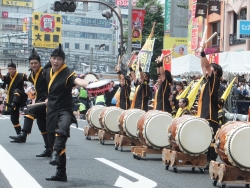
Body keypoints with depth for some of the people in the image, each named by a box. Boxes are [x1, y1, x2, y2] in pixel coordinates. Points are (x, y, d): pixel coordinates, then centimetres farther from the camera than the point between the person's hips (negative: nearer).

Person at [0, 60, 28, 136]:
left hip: (21, 99, -5)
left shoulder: (21, 75, -5)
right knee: (14, 118, 4)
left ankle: (13, 105, -58)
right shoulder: (8, 76, 8)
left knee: (16, 91, -35)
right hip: (12, 99, 5)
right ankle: (19, 134, 15)